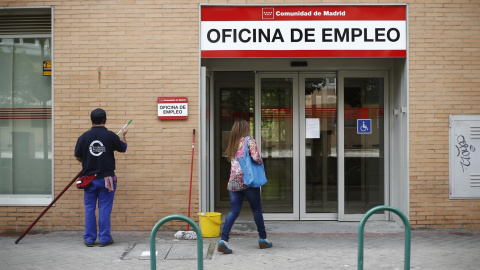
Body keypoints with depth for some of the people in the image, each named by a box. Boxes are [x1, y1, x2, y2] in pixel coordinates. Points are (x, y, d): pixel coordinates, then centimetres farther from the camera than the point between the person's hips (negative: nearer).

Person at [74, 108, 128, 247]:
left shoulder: (84, 137, -4)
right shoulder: (110, 135, -8)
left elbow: (78, 157, 4)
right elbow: (123, 148, 8)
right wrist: (123, 136, 28)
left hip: (89, 178, 1)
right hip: (106, 178, -1)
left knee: (89, 209, 9)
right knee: (104, 209, 4)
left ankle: (89, 239, 14)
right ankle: (104, 238, 9)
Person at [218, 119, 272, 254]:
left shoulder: (232, 143, 14)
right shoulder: (249, 140, -4)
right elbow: (256, 157, -16)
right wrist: (261, 162, 5)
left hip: (233, 181, 5)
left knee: (234, 211, 3)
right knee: (257, 210, 10)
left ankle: (224, 239, -11)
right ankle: (263, 239, 21)